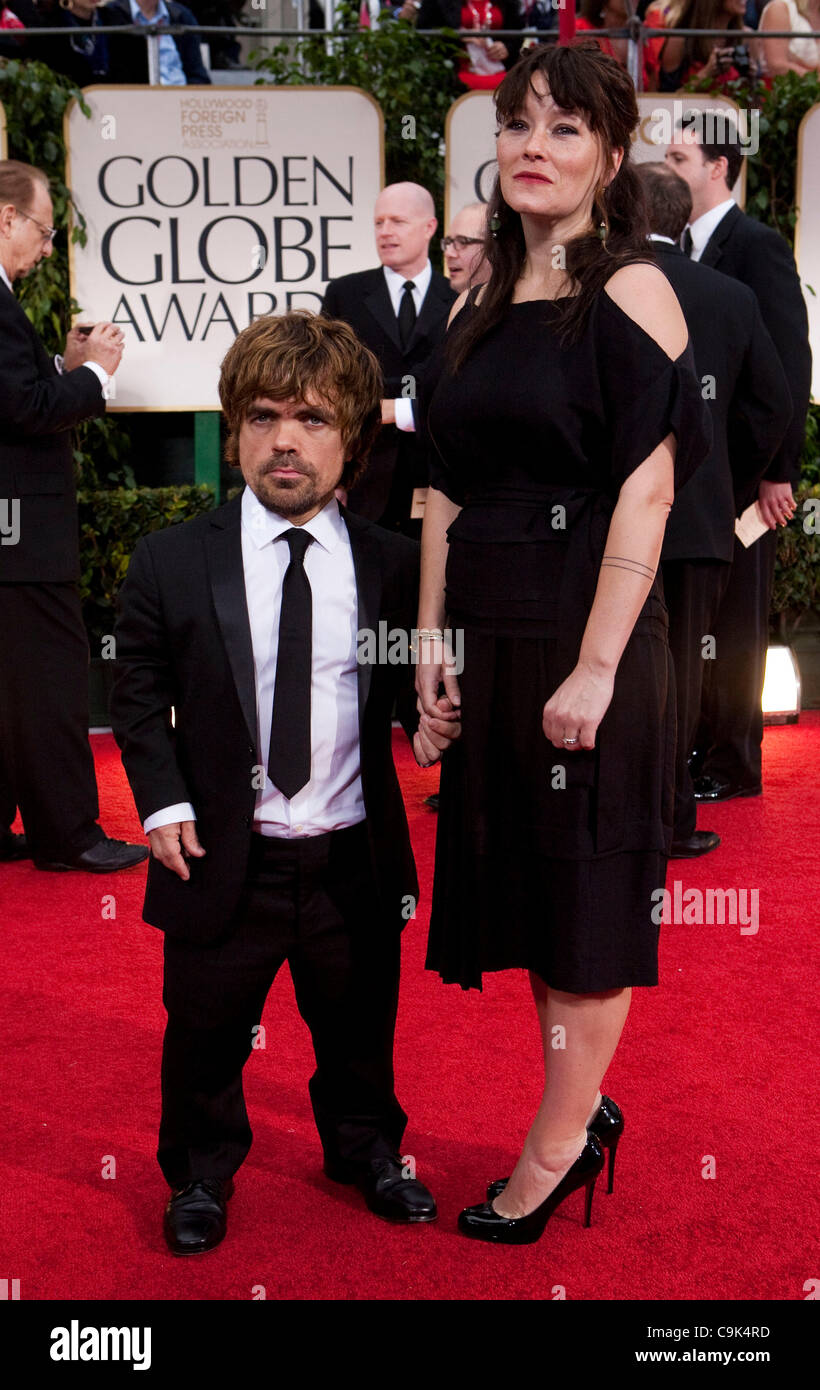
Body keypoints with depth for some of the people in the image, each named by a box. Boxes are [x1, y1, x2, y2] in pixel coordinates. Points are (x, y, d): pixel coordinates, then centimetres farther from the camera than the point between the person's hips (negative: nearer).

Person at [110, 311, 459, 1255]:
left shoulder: (393, 565, -1)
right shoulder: (171, 561, -4)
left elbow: (414, 684, 9)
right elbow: (138, 694, 1)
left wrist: (427, 726, -13)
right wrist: (163, 801, -9)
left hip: (353, 858, 1)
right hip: (222, 858, -1)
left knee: (359, 1025, 20)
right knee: (206, 1033, 15)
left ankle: (367, 1151, 47)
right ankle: (200, 1173, 40)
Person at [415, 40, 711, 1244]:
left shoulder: (632, 290, -8)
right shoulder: (480, 307, 12)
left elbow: (648, 488, -15)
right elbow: (447, 490, 12)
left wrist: (596, 665, -20)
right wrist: (433, 638, 6)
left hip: (583, 630, -7)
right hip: (488, 631, 7)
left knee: (583, 885, 4)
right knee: (519, 871, 13)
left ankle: (557, 1147, 17)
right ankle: (583, 1105, 30)